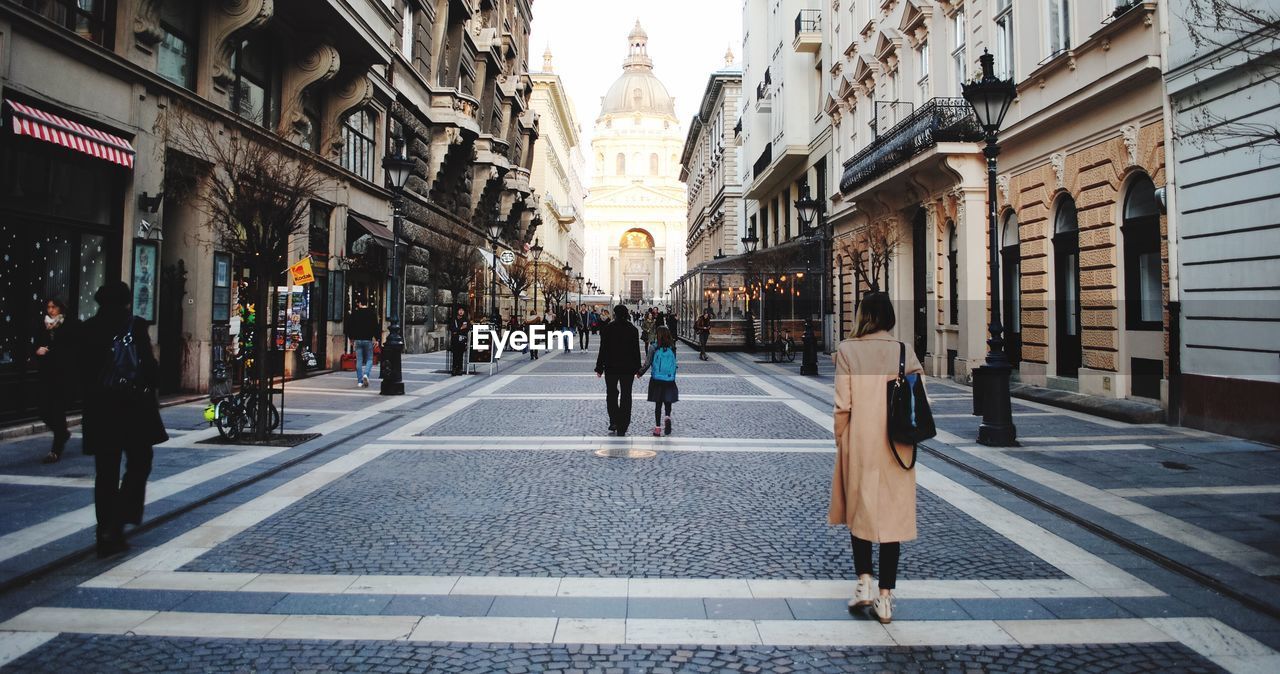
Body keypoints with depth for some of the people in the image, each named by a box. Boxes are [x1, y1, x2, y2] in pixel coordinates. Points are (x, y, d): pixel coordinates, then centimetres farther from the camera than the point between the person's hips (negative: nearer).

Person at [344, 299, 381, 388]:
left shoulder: (354, 314, 3)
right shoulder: (371, 314, -3)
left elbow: (347, 327, 7)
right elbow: (376, 327, -6)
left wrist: (351, 338, 19)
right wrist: (377, 339, 3)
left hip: (357, 340, 2)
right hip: (368, 340, -2)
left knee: (359, 361, 6)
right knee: (369, 359, 8)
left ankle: (359, 382, 5)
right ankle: (366, 374, -17)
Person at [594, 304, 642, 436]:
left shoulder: (607, 329, -7)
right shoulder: (633, 330, -2)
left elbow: (603, 350, -7)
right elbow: (636, 351, 1)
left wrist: (599, 368, -1)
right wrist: (637, 369, 9)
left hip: (611, 367, -1)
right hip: (628, 369, 1)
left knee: (611, 394, 15)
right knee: (626, 396, 5)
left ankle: (614, 421, 7)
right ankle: (622, 427, 4)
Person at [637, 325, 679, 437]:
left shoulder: (654, 348, -9)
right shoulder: (672, 348, -3)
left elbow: (648, 363, -11)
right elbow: (675, 364, 4)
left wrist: (639, 373, 2)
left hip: (656, 380, -1)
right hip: (670, 380, 1)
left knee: (658, 404, 8)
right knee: (668, 402, 14)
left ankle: (657, 427, 9)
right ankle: (668, 417, -14)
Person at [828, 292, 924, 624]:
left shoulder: (847, 350, -7)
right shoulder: (904, 351, -2)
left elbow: (842, 404, -7)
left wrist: (840, 442, 3)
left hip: (859, 442, -1)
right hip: (896, 446, 1)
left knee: (859, 510, 16)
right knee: (892, 514, 7)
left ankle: (864, 583, 9)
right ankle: (885, 597, 10)